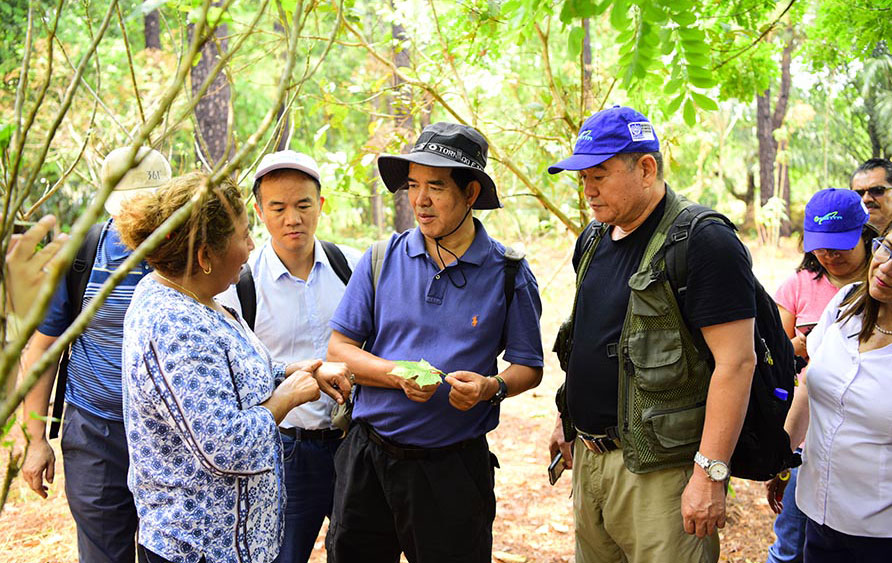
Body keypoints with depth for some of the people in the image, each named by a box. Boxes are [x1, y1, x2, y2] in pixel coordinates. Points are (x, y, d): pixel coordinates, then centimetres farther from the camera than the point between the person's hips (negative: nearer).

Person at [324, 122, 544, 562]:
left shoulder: (510, 275, -1)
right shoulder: (382, 261, 2)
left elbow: (528, 366, 4)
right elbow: (338, 350, 2)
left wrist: (491, 387, -17)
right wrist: (398, 374, -15)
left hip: (454, 468, -1)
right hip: (370, 459, 1)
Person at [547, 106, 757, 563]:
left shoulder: (705, 243, -15)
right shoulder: (594, 240, 12)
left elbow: (736, 362, -19)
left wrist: (711, 473, -22)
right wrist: (567, 418, 23)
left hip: (658, 469, -8)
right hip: (588, 458, 8)